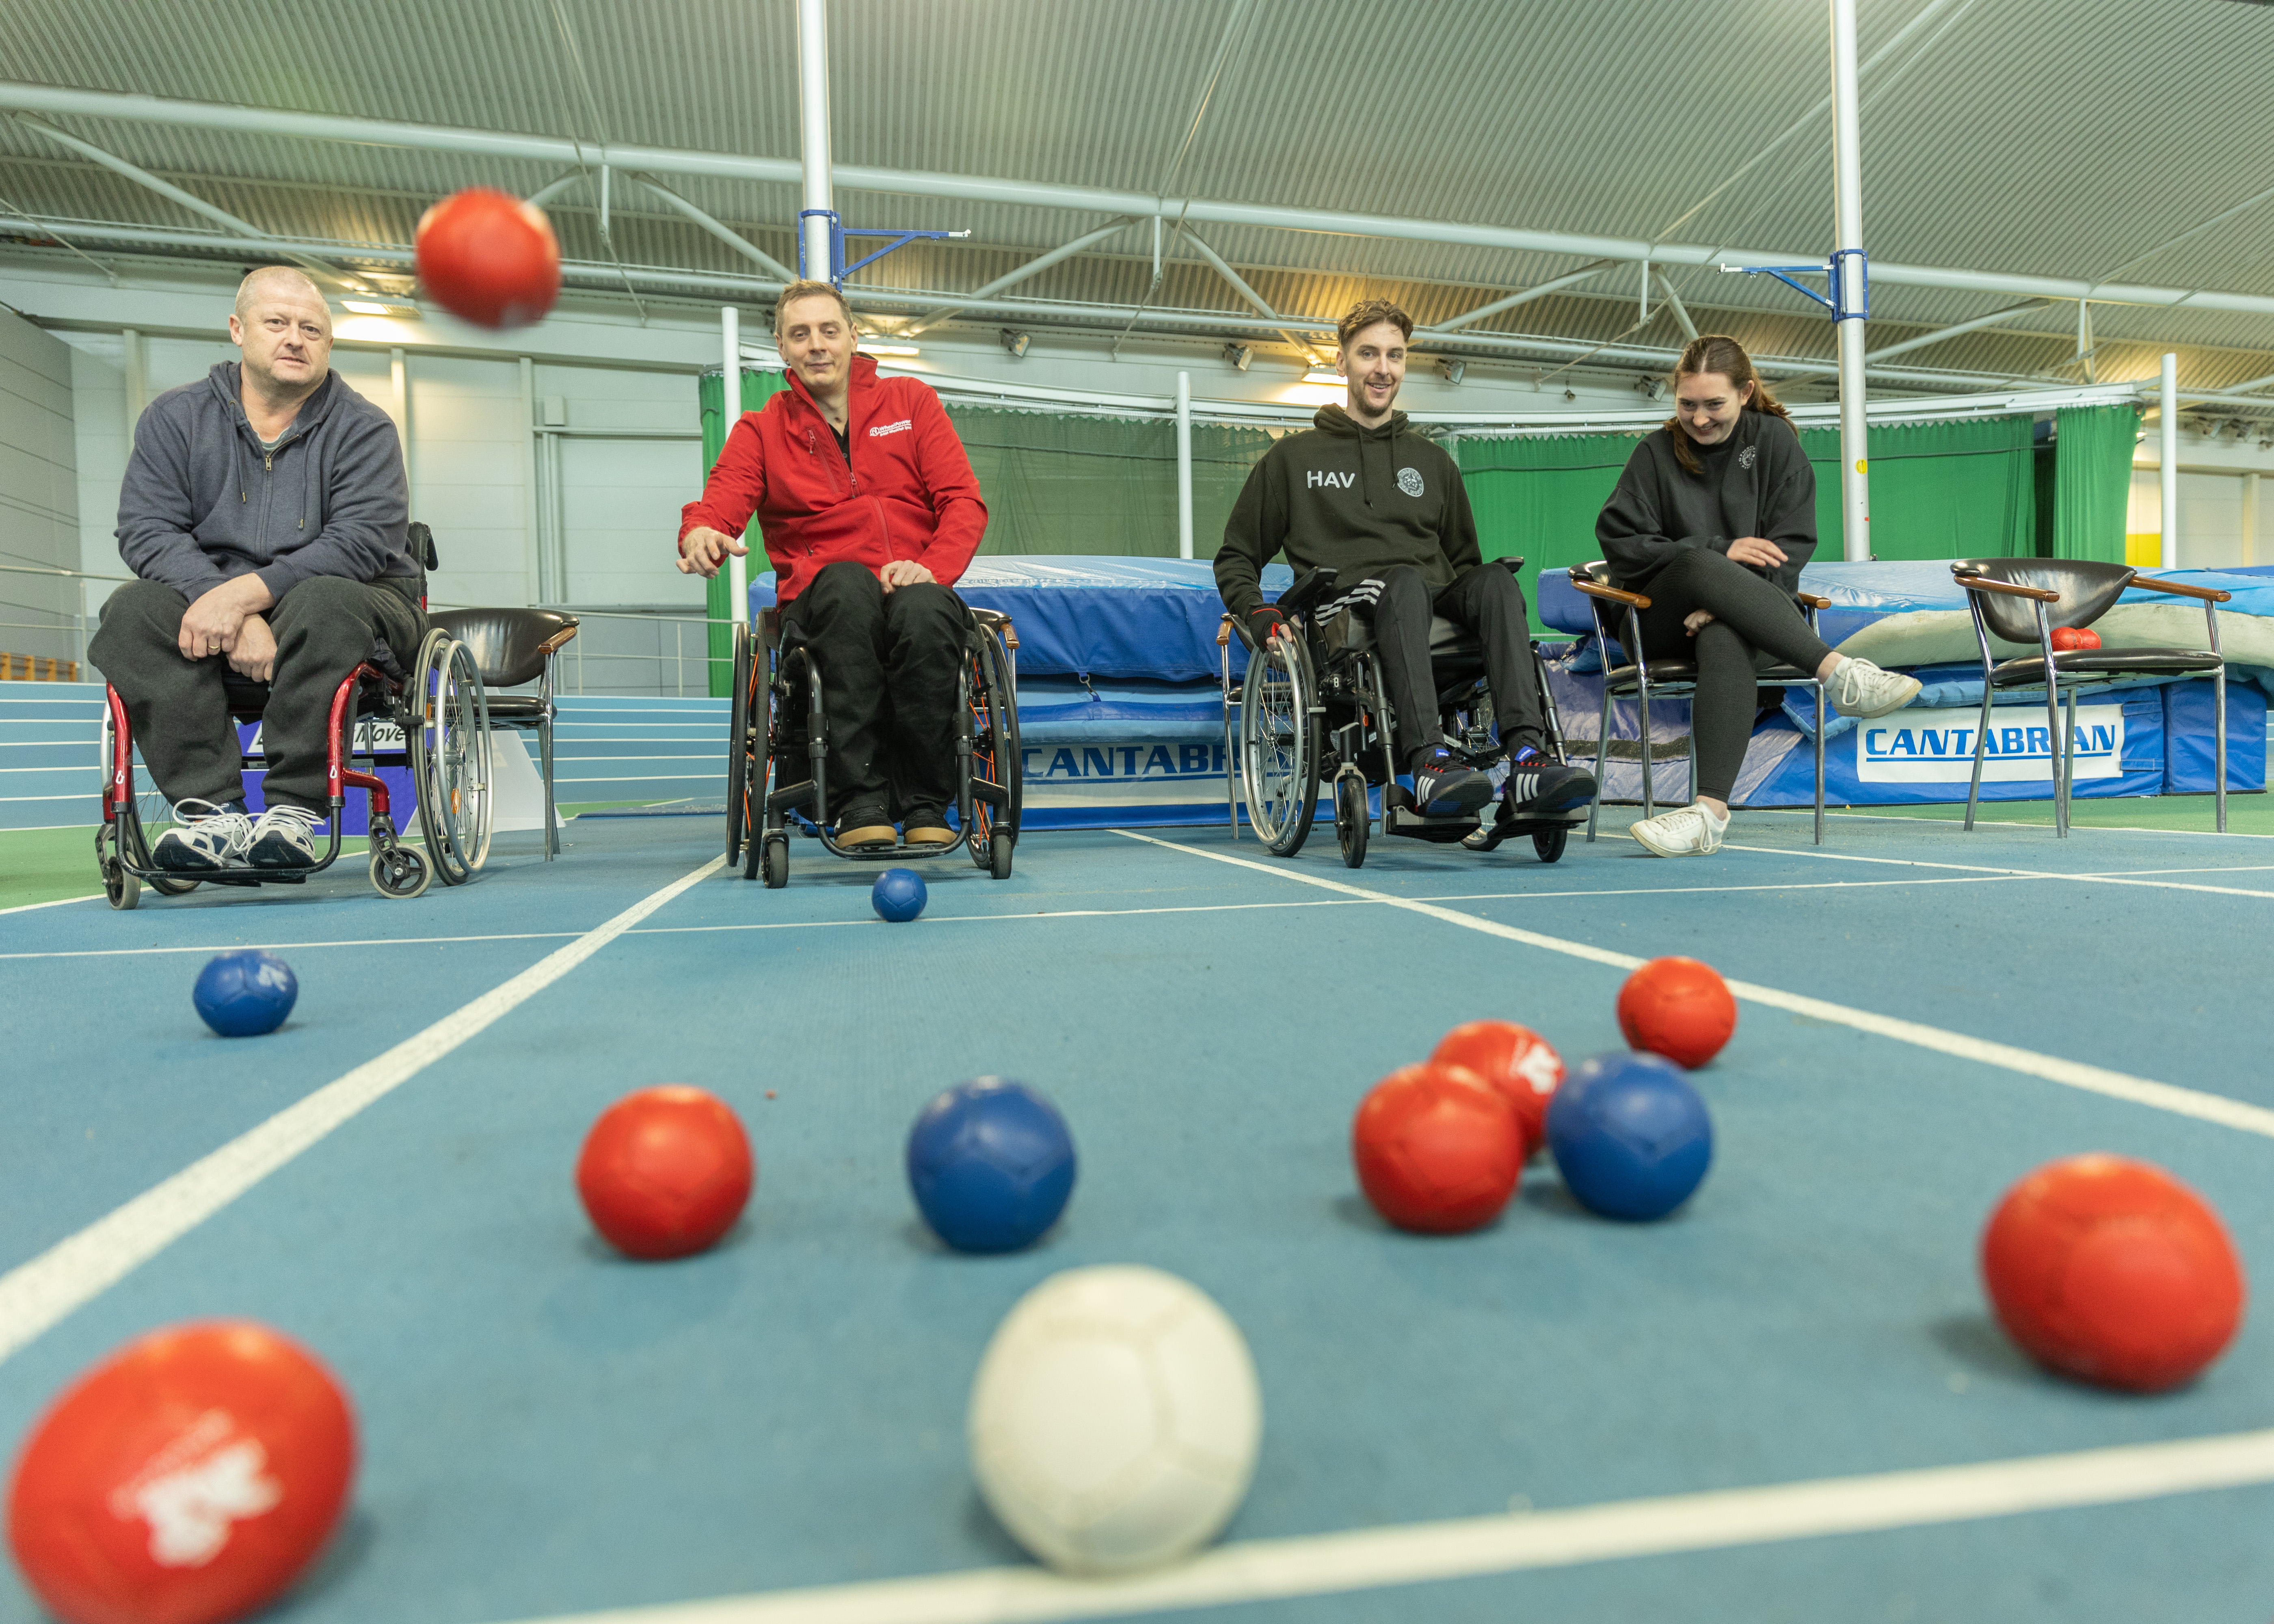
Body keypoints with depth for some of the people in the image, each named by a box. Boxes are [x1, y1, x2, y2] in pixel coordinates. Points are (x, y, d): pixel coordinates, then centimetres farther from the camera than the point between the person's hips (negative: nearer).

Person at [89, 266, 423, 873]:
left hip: (351, 601, -3)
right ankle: (215, 809, -32)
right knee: (132, 610, -25)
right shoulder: (175, 418, 8)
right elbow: (147, 530, -4)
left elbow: (362, 542, -15)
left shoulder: (364, 429, 0)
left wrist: (245, 593, -26)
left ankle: (295, 807, -31)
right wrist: (227, 609, -22)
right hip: (211, 605, 3)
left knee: (323, 602, -36)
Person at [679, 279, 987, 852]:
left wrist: (930, 568, -15)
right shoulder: (760, 430, 15)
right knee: (848, 582, -37)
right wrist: (700, 535, -28)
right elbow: (720, 503, -2)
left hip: (916, 588, 0)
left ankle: (926, 804, -24)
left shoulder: (911, 402, 16)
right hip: (821, 605, 0)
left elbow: (963, 500, 5)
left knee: (921, 609, -37)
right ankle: (860, 800, -37)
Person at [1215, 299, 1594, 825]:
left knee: (1496, 580, -30)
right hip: (1342, 607, -3)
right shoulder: (1295, 457, 19)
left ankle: (1527, 754, -47)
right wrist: (1259, 615, -2)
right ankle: (1428, 759, -55)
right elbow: (1236, 558, 19)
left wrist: (1486, 605, 9)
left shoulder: (1432, 461, 28)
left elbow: (1465, 561, 33)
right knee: (1406, 581, -38)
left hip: (1434, 608, 4)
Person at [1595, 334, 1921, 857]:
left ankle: (1711, 810, -53)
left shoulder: (1774, 441, 7)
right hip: (1664, 621, 0)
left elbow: (1793, 544, 0)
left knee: (1724, 639, -38)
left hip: (1748, 613, 0)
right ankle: (1839, 672, -42)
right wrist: (1720, 551, -11)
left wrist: (1728, 599, -18)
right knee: (1700, 565, -35)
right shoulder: (1657, 452, 7)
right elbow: (1620, 543, -1)